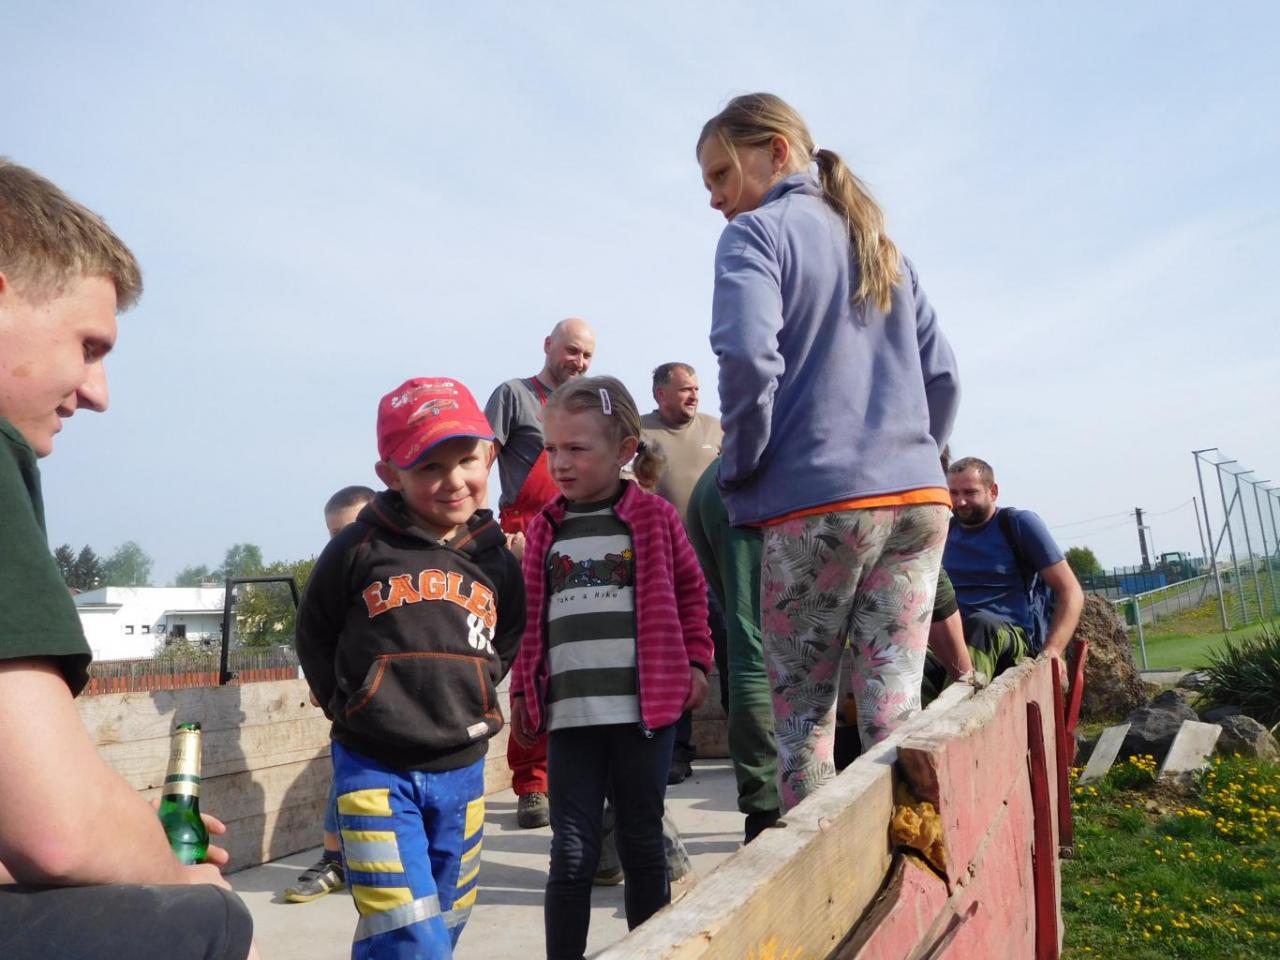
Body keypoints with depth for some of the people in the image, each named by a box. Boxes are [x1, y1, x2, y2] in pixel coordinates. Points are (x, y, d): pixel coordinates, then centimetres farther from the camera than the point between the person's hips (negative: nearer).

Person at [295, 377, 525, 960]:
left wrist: (472, 701, 8)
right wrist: (347, 704, 2)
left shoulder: (496, 561, 1)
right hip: (374, 767, -4)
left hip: (461, 769, 4)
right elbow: (314, 633, 4)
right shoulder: (359, 548, -9)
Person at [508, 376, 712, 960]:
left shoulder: (654, 517, 0)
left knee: (642, 846, 11)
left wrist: (695, 661, 1)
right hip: (570, 713, 2)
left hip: (645, 709, -1)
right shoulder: (545, 529, 7)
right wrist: (523, 691, 8)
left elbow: (690, 591, 8)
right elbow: (530, 616, 11)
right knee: (572, 852, 5)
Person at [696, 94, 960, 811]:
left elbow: (747, 356, -18)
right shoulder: (883, 245, 21)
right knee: (895, 712, 7)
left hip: (817, 502, -6)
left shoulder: (758, 232, -1)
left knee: (803, 720, 5)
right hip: (919, 497, 6)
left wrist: (741, 466, -5)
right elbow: (943, 375, 17)